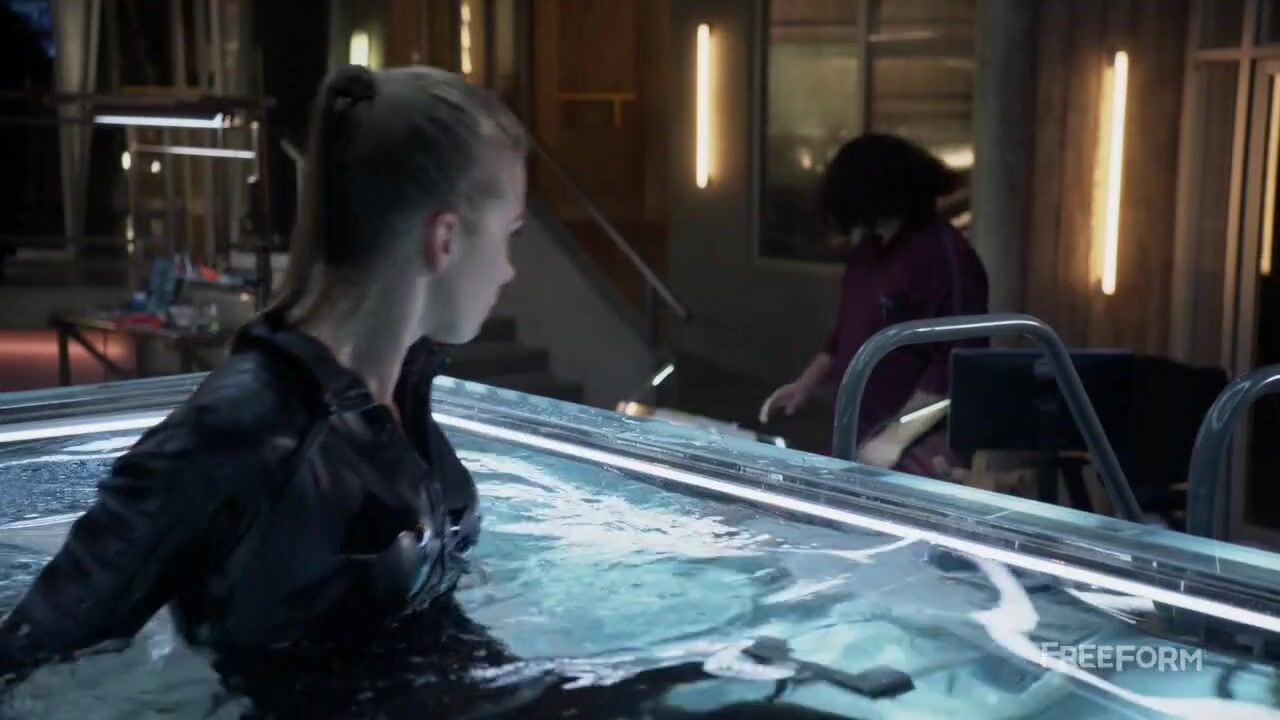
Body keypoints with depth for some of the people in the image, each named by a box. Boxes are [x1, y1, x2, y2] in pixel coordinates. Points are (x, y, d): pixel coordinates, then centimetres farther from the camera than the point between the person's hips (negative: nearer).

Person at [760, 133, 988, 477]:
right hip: (859, 439, 8)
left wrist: (894, 439, -22)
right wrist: (806, 384, 12)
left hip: (914, 452, -8)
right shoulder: (868, 250, 10)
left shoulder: (945, 258, -17)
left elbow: (952, 369, -21)